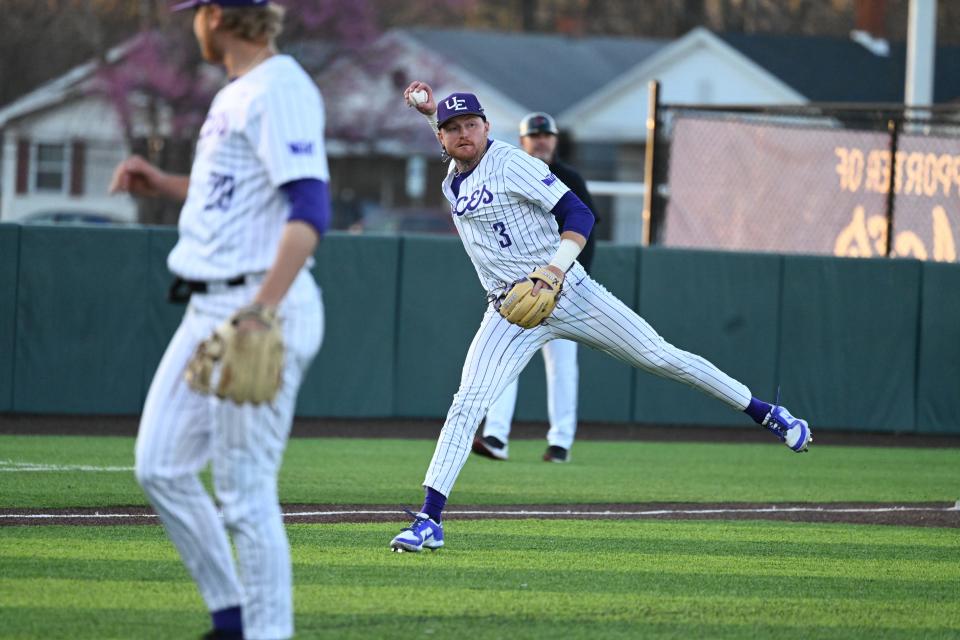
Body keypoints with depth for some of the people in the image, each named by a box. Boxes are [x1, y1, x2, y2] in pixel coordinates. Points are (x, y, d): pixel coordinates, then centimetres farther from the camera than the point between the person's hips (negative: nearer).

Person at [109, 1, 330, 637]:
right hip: (209, 311, 11)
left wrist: (263, 310, -32)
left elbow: (310, 207, -24)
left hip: (262, 310, -11)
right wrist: (165, 184, 21)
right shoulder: (235, 95, 18)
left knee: (246, 489, -8)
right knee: (162, 468, 11)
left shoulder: (281, 90, -14)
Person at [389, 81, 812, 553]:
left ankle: (766, 414, 13)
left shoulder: (510, 163, -11)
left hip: (568, 292, -5)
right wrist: (431, 110, 16)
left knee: (662, 357, -1)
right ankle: (429, 522, -14)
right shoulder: (453, 178, 10)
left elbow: (578, 213, -15)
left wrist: (555, 268, -30)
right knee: (468, 403, -12)